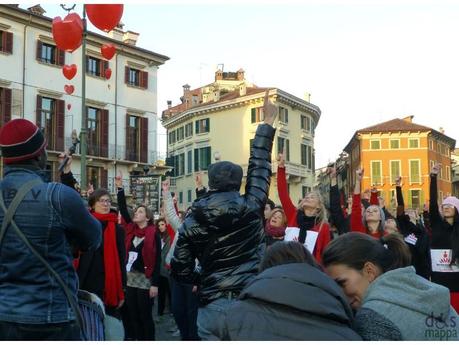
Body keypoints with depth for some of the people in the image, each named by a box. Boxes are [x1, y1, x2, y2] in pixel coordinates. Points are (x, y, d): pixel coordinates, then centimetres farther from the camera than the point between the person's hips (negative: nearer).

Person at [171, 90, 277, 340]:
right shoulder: (251, 208, -2)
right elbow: (259, 165, 8)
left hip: (212, 307, 1)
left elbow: (180, 271, 6)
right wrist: (267, 122, 18)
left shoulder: (191, 223, 3)